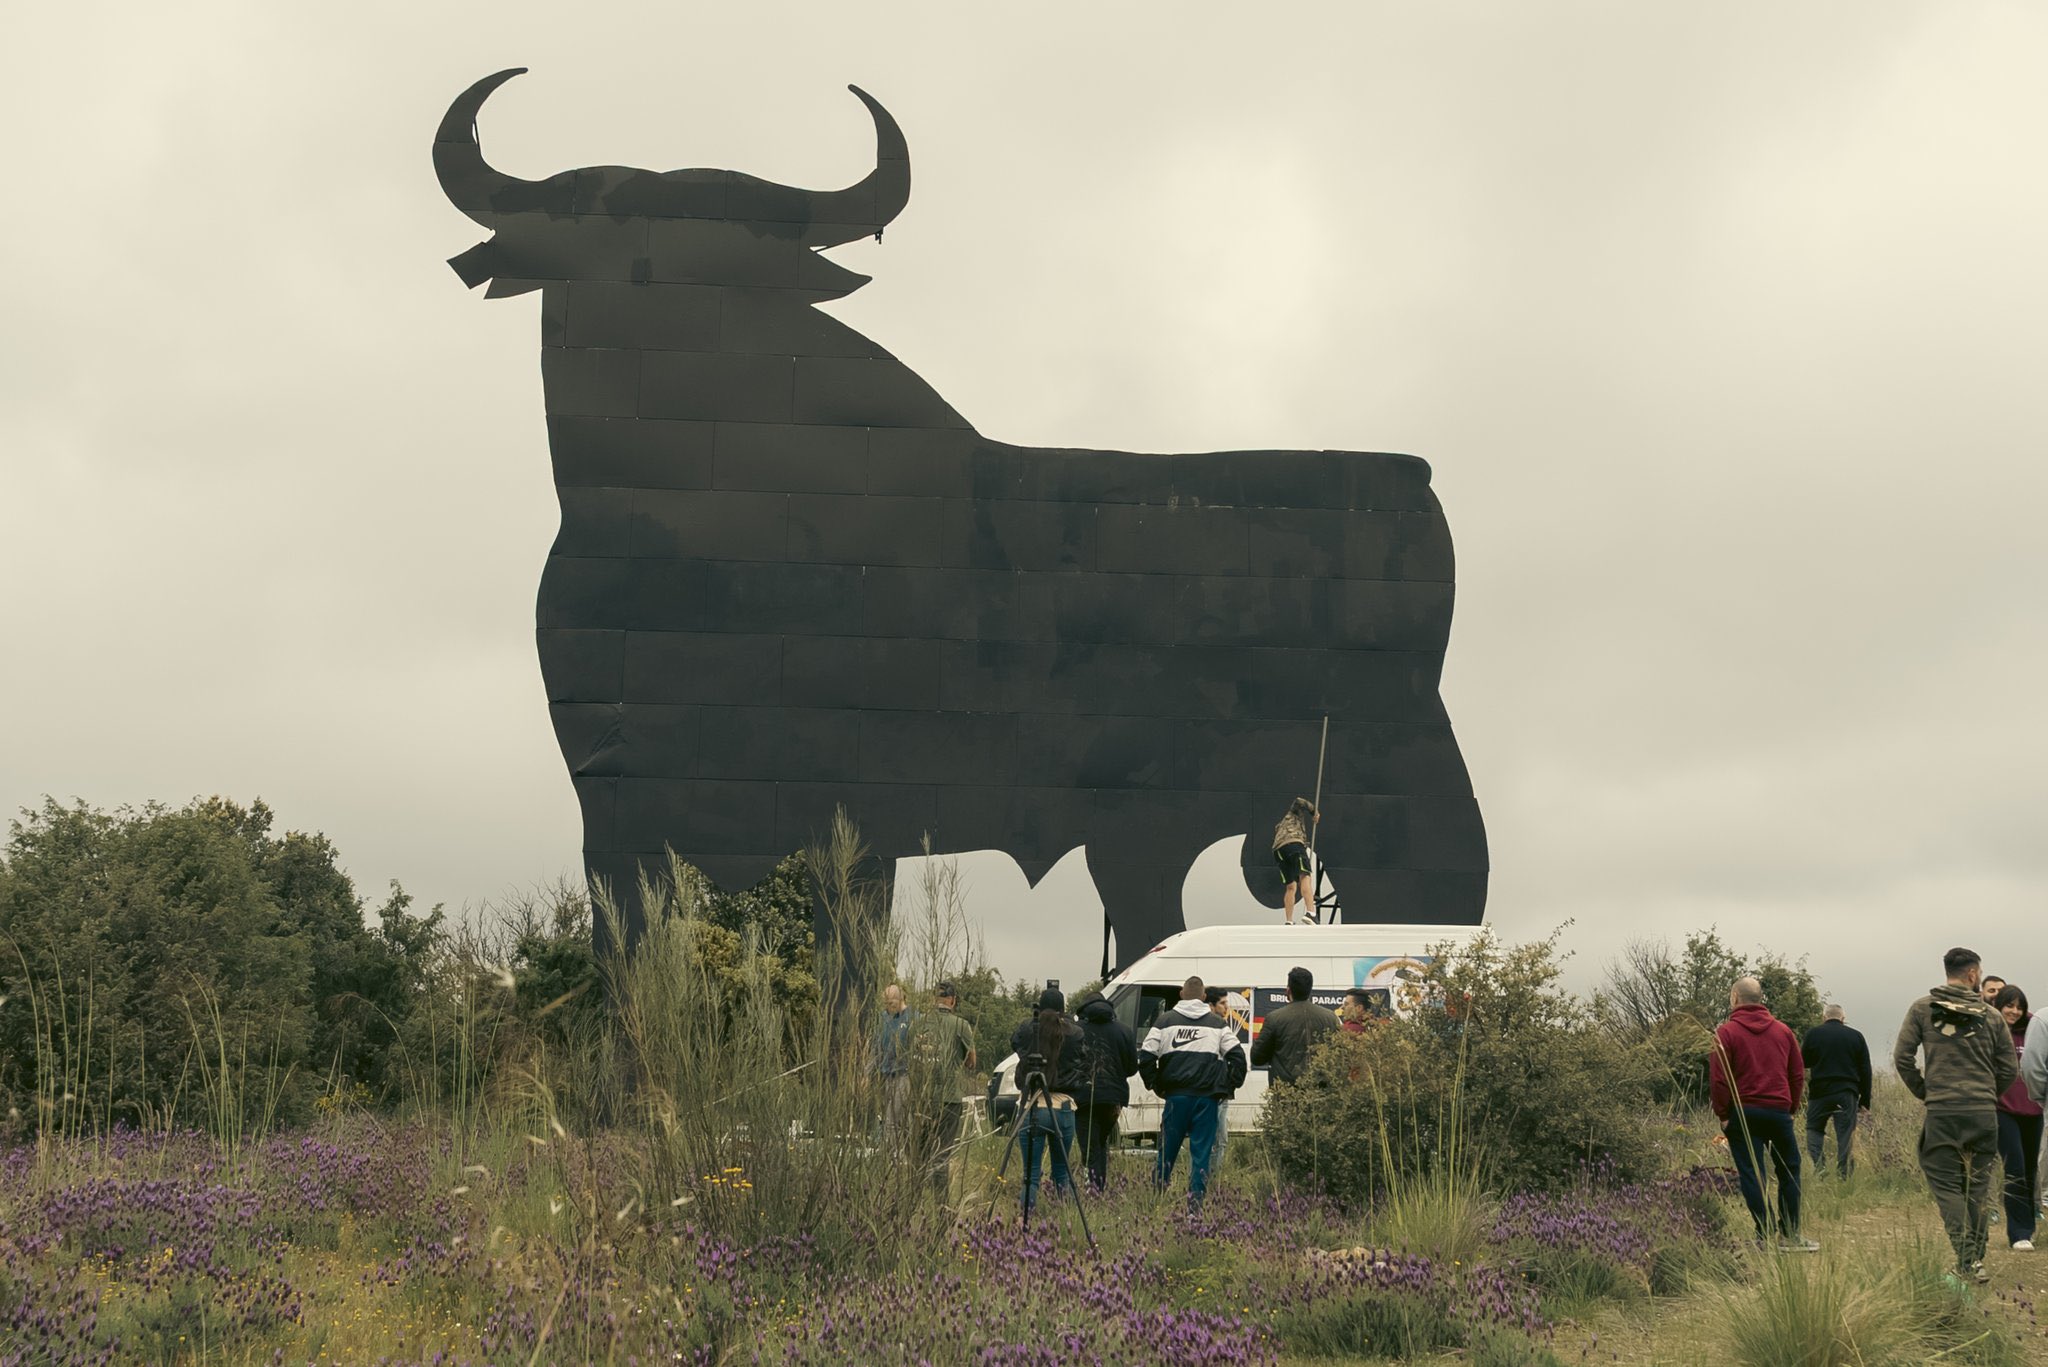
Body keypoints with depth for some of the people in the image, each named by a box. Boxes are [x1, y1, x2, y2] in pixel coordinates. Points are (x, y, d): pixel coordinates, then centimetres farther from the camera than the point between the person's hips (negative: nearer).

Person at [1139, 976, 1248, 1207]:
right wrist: (1230, 1085, 12)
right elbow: (1237, 1055, 2)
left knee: (1168, 1148, 7)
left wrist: (1155, 1085, 12)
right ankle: (1196, 1198, -4)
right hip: (1207, 1096, 0)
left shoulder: (1166, 1021, 7)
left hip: (1176, 1095, 0)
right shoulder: (1217, 1023, 8)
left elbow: (1146, 1057, 1)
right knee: (1201, 1151, 2)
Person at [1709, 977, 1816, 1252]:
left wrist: (1723, 1114, -1)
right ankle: (1789, 1236, 15)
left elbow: (1718, 1079, -9)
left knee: (1751, 1175, -1)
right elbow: (1798, 1074, 11)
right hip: (1779, 1111, 3)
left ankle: (1765, 1237, -6)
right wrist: (1791, 1107, 16)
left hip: (1742, 1113, -3)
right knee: (1789, 1171, 14)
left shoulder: (1727, 1032, -4)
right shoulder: (1783, 1030, 10)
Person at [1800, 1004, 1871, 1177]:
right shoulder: (1856, 1036, 5)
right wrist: (1864, 1101, 10)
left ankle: (1815, 1168, -4)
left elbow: (1803, 1062, 11)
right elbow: (1865, 1071, 6)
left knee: (1814, 1130, 12)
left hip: (1819, 1091, -1)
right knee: (1846, 1136, 3)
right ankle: (1843, 1175, -2)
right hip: (1847, 1095, 1)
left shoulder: (1813, 1034, 0)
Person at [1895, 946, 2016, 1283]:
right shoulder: (1991, 1015, 5)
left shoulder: (1922, 1009, 2)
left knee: (1946, 1185, 2)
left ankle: (1967, 1260, -10)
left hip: (1942, 1113, -2)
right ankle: (1976, 1260, 11)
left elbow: (1902, 1057, -1)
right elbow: (2009, 1068, 7)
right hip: (1984, 1113, 2)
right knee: (1978, 1187, 10)